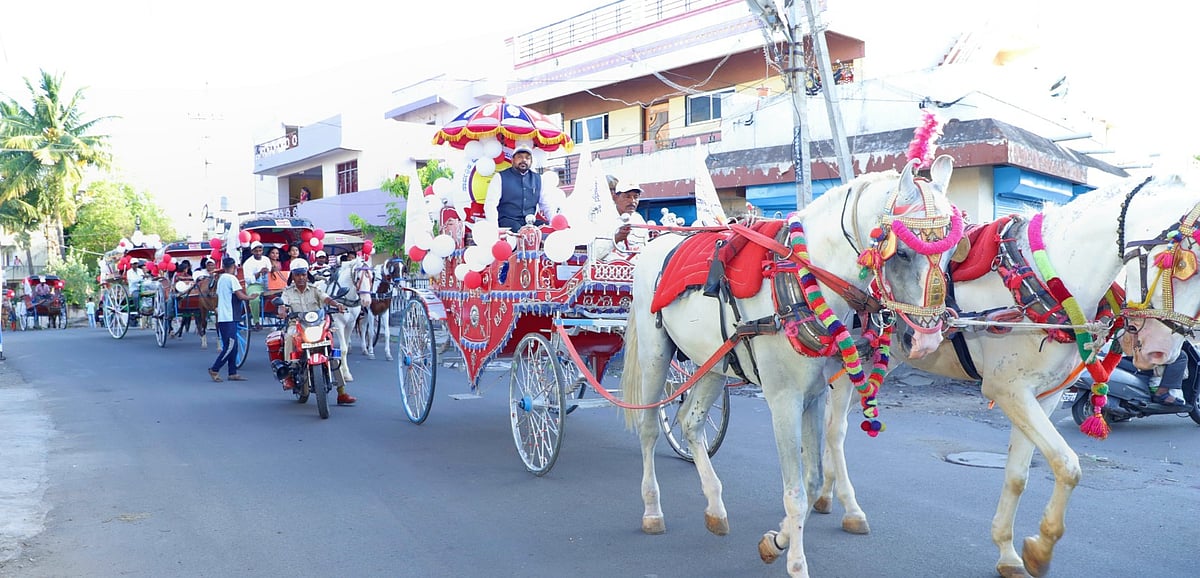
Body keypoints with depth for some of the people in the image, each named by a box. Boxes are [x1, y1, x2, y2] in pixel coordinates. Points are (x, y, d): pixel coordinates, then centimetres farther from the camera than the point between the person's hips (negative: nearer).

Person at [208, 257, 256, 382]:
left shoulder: (221, 278, 16)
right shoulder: (232, 278, -11)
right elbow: (240, 296, -16)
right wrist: (251, 297, 0)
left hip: (222, 317, 9)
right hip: (229, 317, -9)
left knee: (232, 346, 10)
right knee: (230, 346, -7)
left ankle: (232, 373, 10)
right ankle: (214, 370, -5)